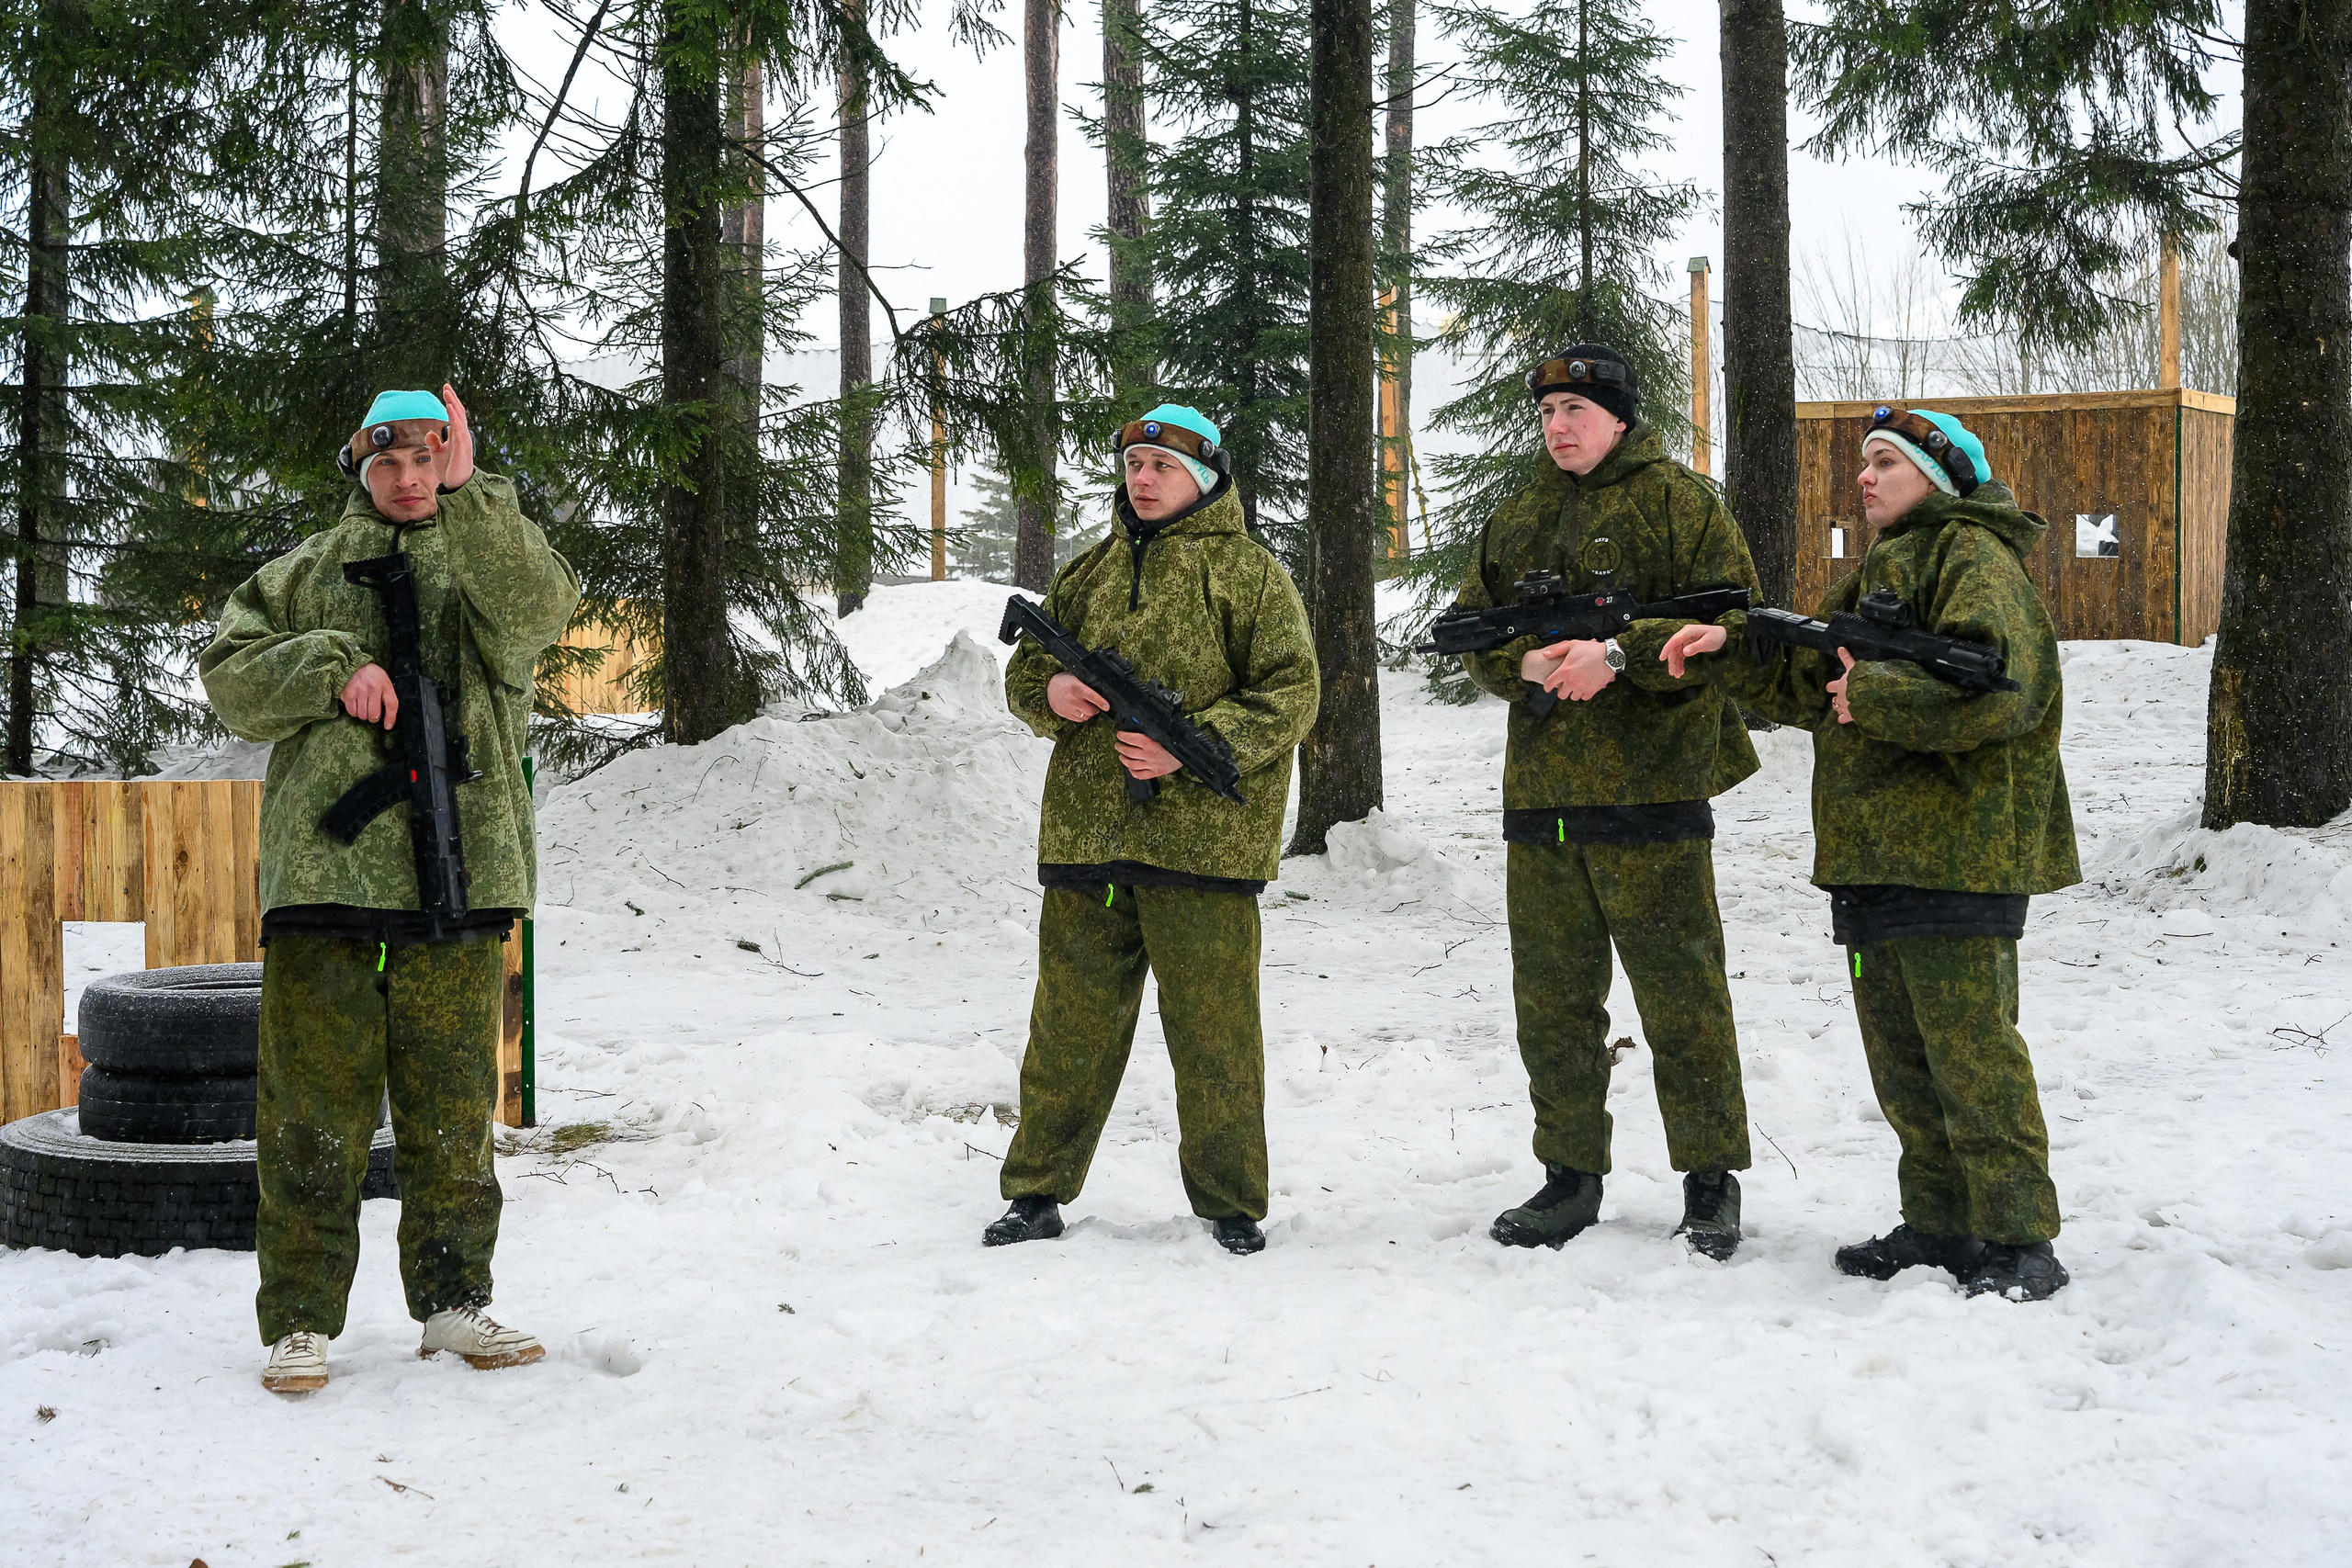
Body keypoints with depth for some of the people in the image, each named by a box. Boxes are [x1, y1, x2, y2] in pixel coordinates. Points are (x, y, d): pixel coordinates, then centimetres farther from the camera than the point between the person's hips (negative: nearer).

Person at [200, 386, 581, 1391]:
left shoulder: (492, 551, 11)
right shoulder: (309, 573, 14)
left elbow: (535, 610, -12)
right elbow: (231, 675, 6)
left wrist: (468, 494, -18)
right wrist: (333, 669, -9)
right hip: (325, 860, 0)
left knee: (452, 1099, 5)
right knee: (315, 1099, -1)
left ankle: (452, 1301, 17)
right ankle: (301, 1317, 5)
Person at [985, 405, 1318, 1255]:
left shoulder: (1249, 572, 1)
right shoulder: (1090, 572, 16)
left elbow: (1291, 693, -6)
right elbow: (1024, 666, 23)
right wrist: (1050, 691, -2)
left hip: (1203, 836, -4)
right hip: (1086, 832, 4)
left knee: (1212, 1028, 2)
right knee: (1071, 1023, 9)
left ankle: (1230, 1203, 13)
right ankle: (1038, 1192, 19)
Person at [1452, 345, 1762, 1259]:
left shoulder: (1679, 502, 0)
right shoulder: (1517, 521, 17)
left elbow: (1727, 620, -9)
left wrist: (1619, 654, -21)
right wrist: (1526, 662, -7)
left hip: (1652, 785, -6)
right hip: (1541, 791, 6)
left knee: (1681, 995, -2)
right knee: (1551, 999, 9)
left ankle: (1711, 1184, 8)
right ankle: (1571, 1177, 20)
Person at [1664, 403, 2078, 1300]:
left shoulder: (1974, 557, -7)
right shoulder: (1880, 571, 24)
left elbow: (1994, 682, -23)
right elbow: (1812, 682, 21)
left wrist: (1879, 697, -20)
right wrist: (1735, 649, 7)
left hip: (1957, 849, -10)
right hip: (1873, 855, 10)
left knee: (1969, 1049, -10)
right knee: (1900, 1054, 12)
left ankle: (2019, 1243, -5)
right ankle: (1939, 1225, 20)